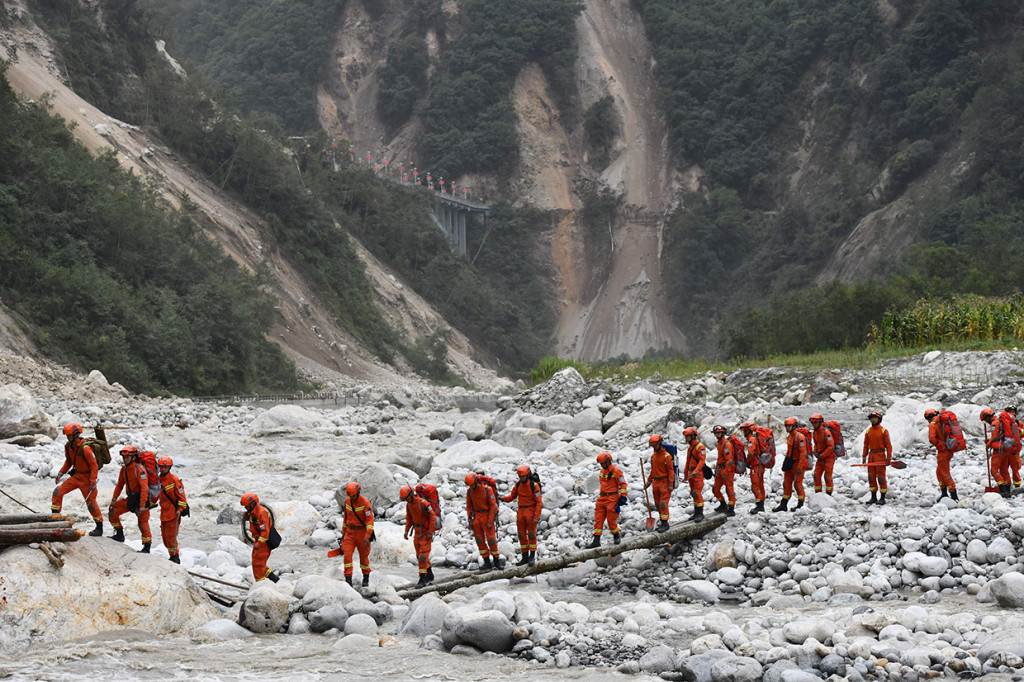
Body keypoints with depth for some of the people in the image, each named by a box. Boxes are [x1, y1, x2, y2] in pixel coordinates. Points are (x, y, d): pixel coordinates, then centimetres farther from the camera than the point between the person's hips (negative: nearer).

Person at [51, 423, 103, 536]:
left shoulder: (85, 448, -24)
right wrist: (61, 473, 8)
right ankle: (55, 515, 5)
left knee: (91, 502, -2)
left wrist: (93, 481, -23)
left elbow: (94, 465, -20)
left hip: (86, 478, -7)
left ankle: (99, 528, 11)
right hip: (76, 476, 7)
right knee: (58, 491, -4)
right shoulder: (68, 446, 0)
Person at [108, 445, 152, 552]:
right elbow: (119, 485, 16)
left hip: (141, 498, -7)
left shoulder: (139, 469, -19)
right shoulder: (124, 469, 4)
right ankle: (119, 535, 18)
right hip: (131, 498, 7)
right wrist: (114, 500, 9)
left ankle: (147, 547, 3)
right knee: (113, 512, 3)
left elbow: (144, 488, -23)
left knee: (143, 523, -5)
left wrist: (142, 505, -27)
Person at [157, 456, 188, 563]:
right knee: (165, 536, 9)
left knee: (170, 536, -9)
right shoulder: (159, 480, 11)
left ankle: (175, 557, 0)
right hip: (164, 513, 7)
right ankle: (173, 556, 19)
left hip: (173, 513, -7)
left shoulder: (174, 480, -10)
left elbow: (181, 496, -10)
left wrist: (180, 509, -17)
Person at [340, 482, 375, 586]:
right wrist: (343, 533, 17)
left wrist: (367, 536, -32)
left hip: (362, 532, -4)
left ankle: (366, 579, 29)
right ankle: (348, 580, -10)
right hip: (350, 532, 4)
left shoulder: (365, 503, -17)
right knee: (347, 555, -11)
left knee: (364, 556, 9)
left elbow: (370, 520, -22)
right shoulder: (347, 501, 2)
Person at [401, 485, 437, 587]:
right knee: (419, 555, 14)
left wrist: (430, 532, -19)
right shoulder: (409, 504, 3)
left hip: (426, 532, -8)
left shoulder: (423, 503, -22)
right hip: (417, 532, 8)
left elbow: (433, 517, -19)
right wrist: (406, 530, 10)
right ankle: (430, 575, 30)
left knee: (423, 555, -12)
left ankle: (422, 580, -11)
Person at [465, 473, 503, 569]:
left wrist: (490, 521, -14)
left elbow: (493, 506, -11)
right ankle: (487, 562, 8)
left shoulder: (487, 489, -13)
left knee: (491, 539, -6)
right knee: (480, 540, 2)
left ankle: (497, 561, 7)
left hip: (487, 515, -5)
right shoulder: (470, 491, 2)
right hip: (476, 516, 5)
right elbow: (469, 506, 11)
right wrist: (470, 520, 3)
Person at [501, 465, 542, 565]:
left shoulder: (534, 485, -15)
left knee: (531, 534, -2)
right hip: (521, 511, 5)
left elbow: (539, 502, -14)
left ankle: (532, 557, 9)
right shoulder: (518, 484, 2)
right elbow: (512, 496, 10)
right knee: (522, 535, 6)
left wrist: (536, 517, -19)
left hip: (531, 511, -5)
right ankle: (525, 557, 15)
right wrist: (504, 499, -13)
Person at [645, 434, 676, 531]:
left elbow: (671, 470, -11)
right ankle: (661, 521, 20)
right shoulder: (653, 456, 12)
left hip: (665, 481, -7)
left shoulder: (667, 456, -11)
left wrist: (671, 484, -15)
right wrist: (649, 482, 22)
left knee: (663, 504, -10)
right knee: (657, 504, 10)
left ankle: (665, 523, -5)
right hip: (656, 482, 7)